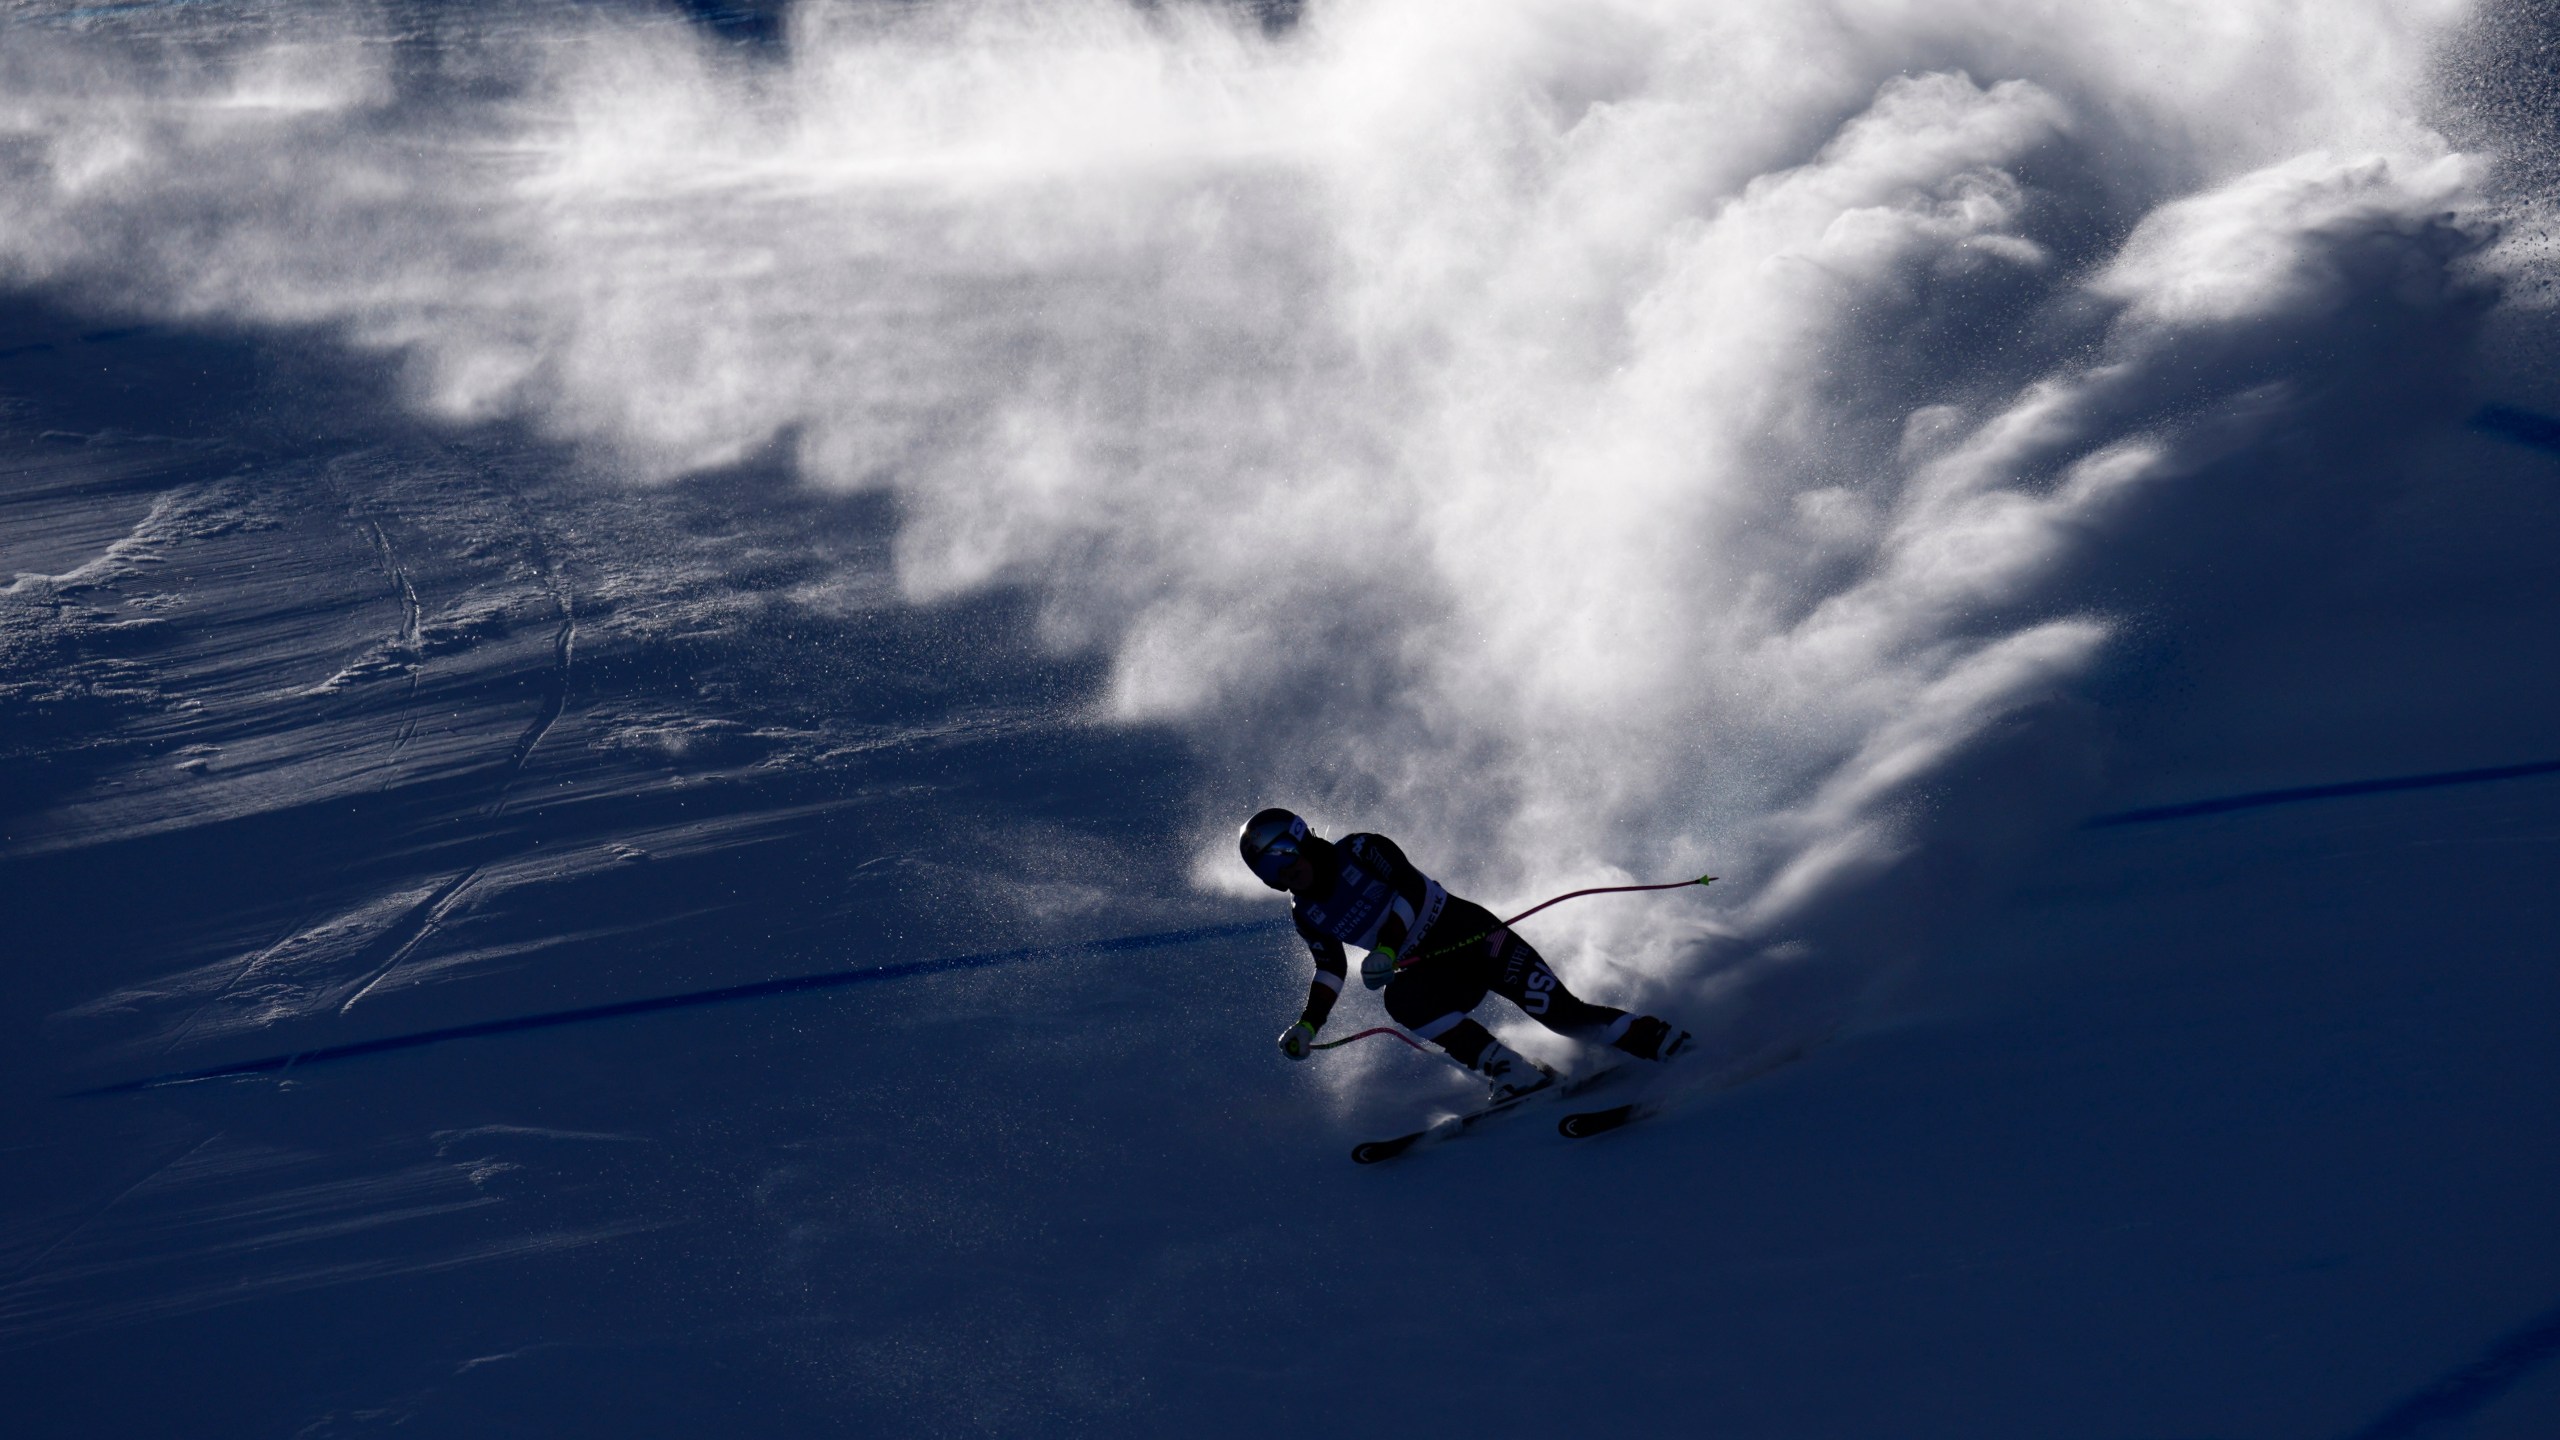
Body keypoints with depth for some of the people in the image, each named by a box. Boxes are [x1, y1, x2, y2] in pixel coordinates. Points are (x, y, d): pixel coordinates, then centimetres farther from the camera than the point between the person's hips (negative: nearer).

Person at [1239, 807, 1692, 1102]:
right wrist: (1307, 1026, -3)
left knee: (1560, 1011, -17)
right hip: (1426, 969, 5)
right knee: (1400, 1000, -29)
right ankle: (1514, 1074, -27)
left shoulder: (1358, 851, -11)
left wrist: (1387, 948, -36)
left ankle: (1667, 1042, -4)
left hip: (1468, 933, -5)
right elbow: (1330, 970, 12)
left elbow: (1409, 887, -23)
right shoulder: (1306, 915, 5)